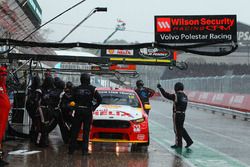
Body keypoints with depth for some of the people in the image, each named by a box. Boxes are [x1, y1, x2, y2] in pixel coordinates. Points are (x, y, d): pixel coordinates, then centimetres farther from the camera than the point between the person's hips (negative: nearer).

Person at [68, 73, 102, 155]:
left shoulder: (76, 89, 1)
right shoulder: (92, 89, -5)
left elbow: (74, 99, 8)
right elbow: (99, 99, -5)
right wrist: (94, 107, 4)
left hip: (78, 111, 2)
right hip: (88, 112, -2)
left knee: (74, 131, 9)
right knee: (86, 132, 4)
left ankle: (71, 149, 12)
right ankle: (84, 150, 2)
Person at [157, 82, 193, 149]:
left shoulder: (176, 96, -16)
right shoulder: (185, 96, 7)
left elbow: (166, 95, -11)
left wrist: (160, 88, 0)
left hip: (177, 114, -7)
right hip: (183, 114, 7)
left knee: (177, 129, 1)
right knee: (181, 129, 18)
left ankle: (178, 144, 7)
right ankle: (189, 141, 13)